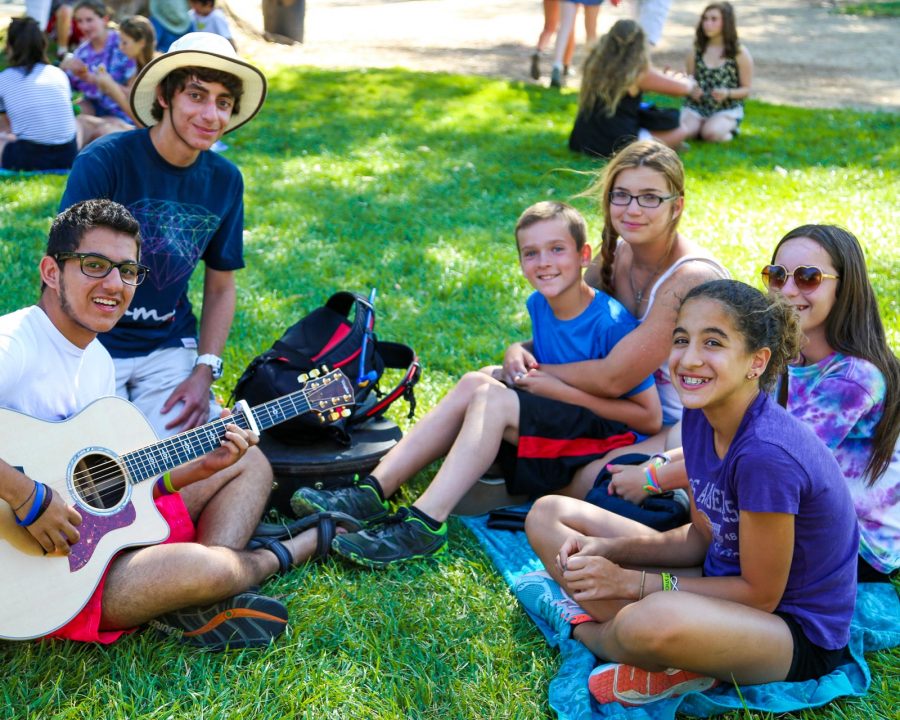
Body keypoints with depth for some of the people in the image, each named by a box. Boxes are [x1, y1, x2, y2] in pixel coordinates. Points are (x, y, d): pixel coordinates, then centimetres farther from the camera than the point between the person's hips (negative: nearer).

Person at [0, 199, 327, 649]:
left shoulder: (99, 363, 11)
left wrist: (198, 468, 0)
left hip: (102, 527, 10)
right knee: (207, 568, -32)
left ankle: (199, 607, -9)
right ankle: (288, 552, 6)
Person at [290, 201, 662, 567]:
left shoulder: (611, 323, -18)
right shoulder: (539, 305, 4)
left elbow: (651, 417, -18)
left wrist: (562, 390, -20)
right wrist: (522, 353, 0)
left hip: (610, 444, -7)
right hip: (556, 426, 7)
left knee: (493, 398, -26)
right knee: (476, 382, -14)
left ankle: (423, 525, -32)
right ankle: (373, 492, -21)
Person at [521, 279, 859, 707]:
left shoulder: (768, 454, -30)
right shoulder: (701, 415, -5)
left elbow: (760, 594, -20)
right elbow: (703, 535, 6)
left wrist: (632, 582, -18)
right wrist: (608, 549, -9)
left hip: (799, 634, -8)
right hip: (725, 582, 8)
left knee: (656, 620, -43)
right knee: (547, 515, 5)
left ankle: (582, 625, -8)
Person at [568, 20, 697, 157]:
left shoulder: (594, 63, 3)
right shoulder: (639, 72, -13)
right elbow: (683, 88, -2)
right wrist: (690, 82, 23)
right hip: (617, 146, -6)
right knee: (679, 131, 10)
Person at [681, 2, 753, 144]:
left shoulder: (740, 52, -3)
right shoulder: (697, 49, 5)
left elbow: (746, 90, 0)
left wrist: (727, 93, -20)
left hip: (727, 110, -2)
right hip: (696, 107, 2)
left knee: (711, 133, -32)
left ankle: (728, 129, 3)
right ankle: (701, 127, 5)